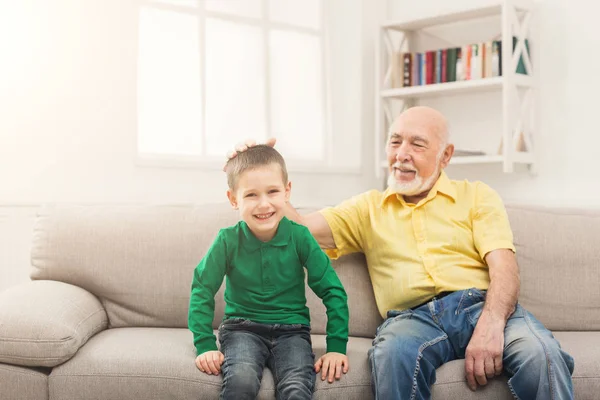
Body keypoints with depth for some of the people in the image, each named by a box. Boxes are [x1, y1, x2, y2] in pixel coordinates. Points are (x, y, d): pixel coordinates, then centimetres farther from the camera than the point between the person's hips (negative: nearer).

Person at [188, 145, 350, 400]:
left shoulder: (299, 237, -7)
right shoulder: (227, 241, -8)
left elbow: (333, 291, -3)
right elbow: (202, 291, -2)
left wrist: (337, 347, -8)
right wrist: (205, 346, -10)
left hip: (291, 330, 0)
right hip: (242, 328, 0)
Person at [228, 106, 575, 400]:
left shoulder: (477, 196, 18)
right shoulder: (369, 208, 24)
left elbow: (504, 266, 3)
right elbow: (300, 227, 13)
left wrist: (491, 324, -18)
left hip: (481, 304, 0)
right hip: (412, 317, 0)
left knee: (540, 354, -33)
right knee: (394, 352, -37)